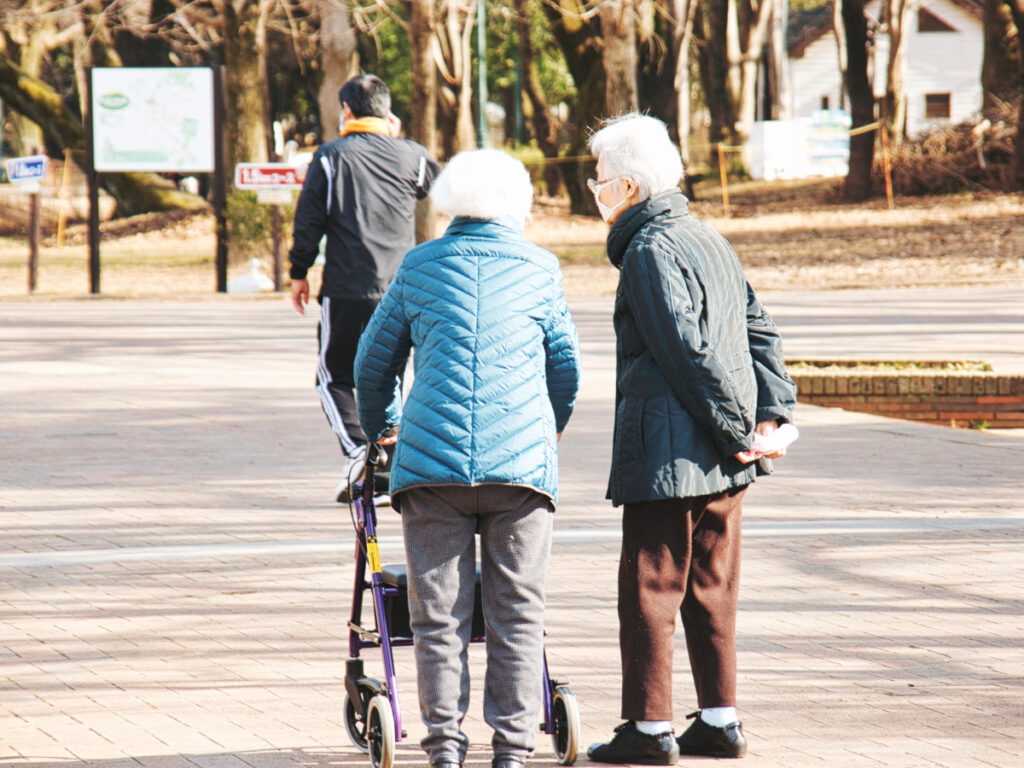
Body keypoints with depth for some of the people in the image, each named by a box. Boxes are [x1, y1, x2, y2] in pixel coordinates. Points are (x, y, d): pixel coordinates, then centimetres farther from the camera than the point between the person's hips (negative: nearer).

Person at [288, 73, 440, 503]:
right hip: (398, 289, 3)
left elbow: (309, 221, -4)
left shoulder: (331, 157, -3)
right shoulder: (409, 156, 4)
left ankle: (355, 451, -14)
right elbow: (432, 182, 26)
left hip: (346, 290, -3)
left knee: (334, 377, 8)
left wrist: (299, 273, 8)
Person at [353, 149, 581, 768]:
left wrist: (379, 427, 37)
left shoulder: (419, 266, 11)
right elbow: (567, 364, 17)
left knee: (439, 612, 5)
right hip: (521, 459, 0)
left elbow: (374, 361, 19)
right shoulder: (539, 268, 9)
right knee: (517, 612, 5)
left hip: (432, 457, 0)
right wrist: (552, 431, 36)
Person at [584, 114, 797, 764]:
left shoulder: (648, 252, -12)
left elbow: (688, 352, -19)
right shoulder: (711, 241, 15)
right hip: (724, 463, 9)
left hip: (668, 454, -9)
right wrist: (772, 411, 7)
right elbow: (760, 328, 14)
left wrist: (734, 428, -14)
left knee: (650, 589, -1)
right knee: (712, 589, 13)